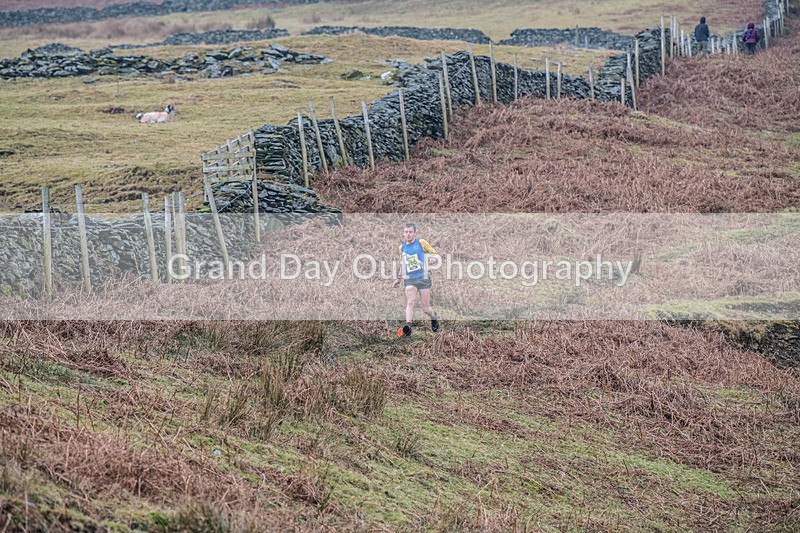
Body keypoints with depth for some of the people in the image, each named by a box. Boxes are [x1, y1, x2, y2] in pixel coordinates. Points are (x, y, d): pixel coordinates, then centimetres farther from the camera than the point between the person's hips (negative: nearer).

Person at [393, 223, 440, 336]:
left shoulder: (421, 243, -1)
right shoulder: (402, 247, 12)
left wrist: (434, 260, -20)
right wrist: (399, 278, 26)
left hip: (423, 279, -2)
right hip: (409, 280, 2)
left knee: (426, 308, 2)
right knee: (410, 302, -21)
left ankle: (434, 318, 35)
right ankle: (407, 328, -34)